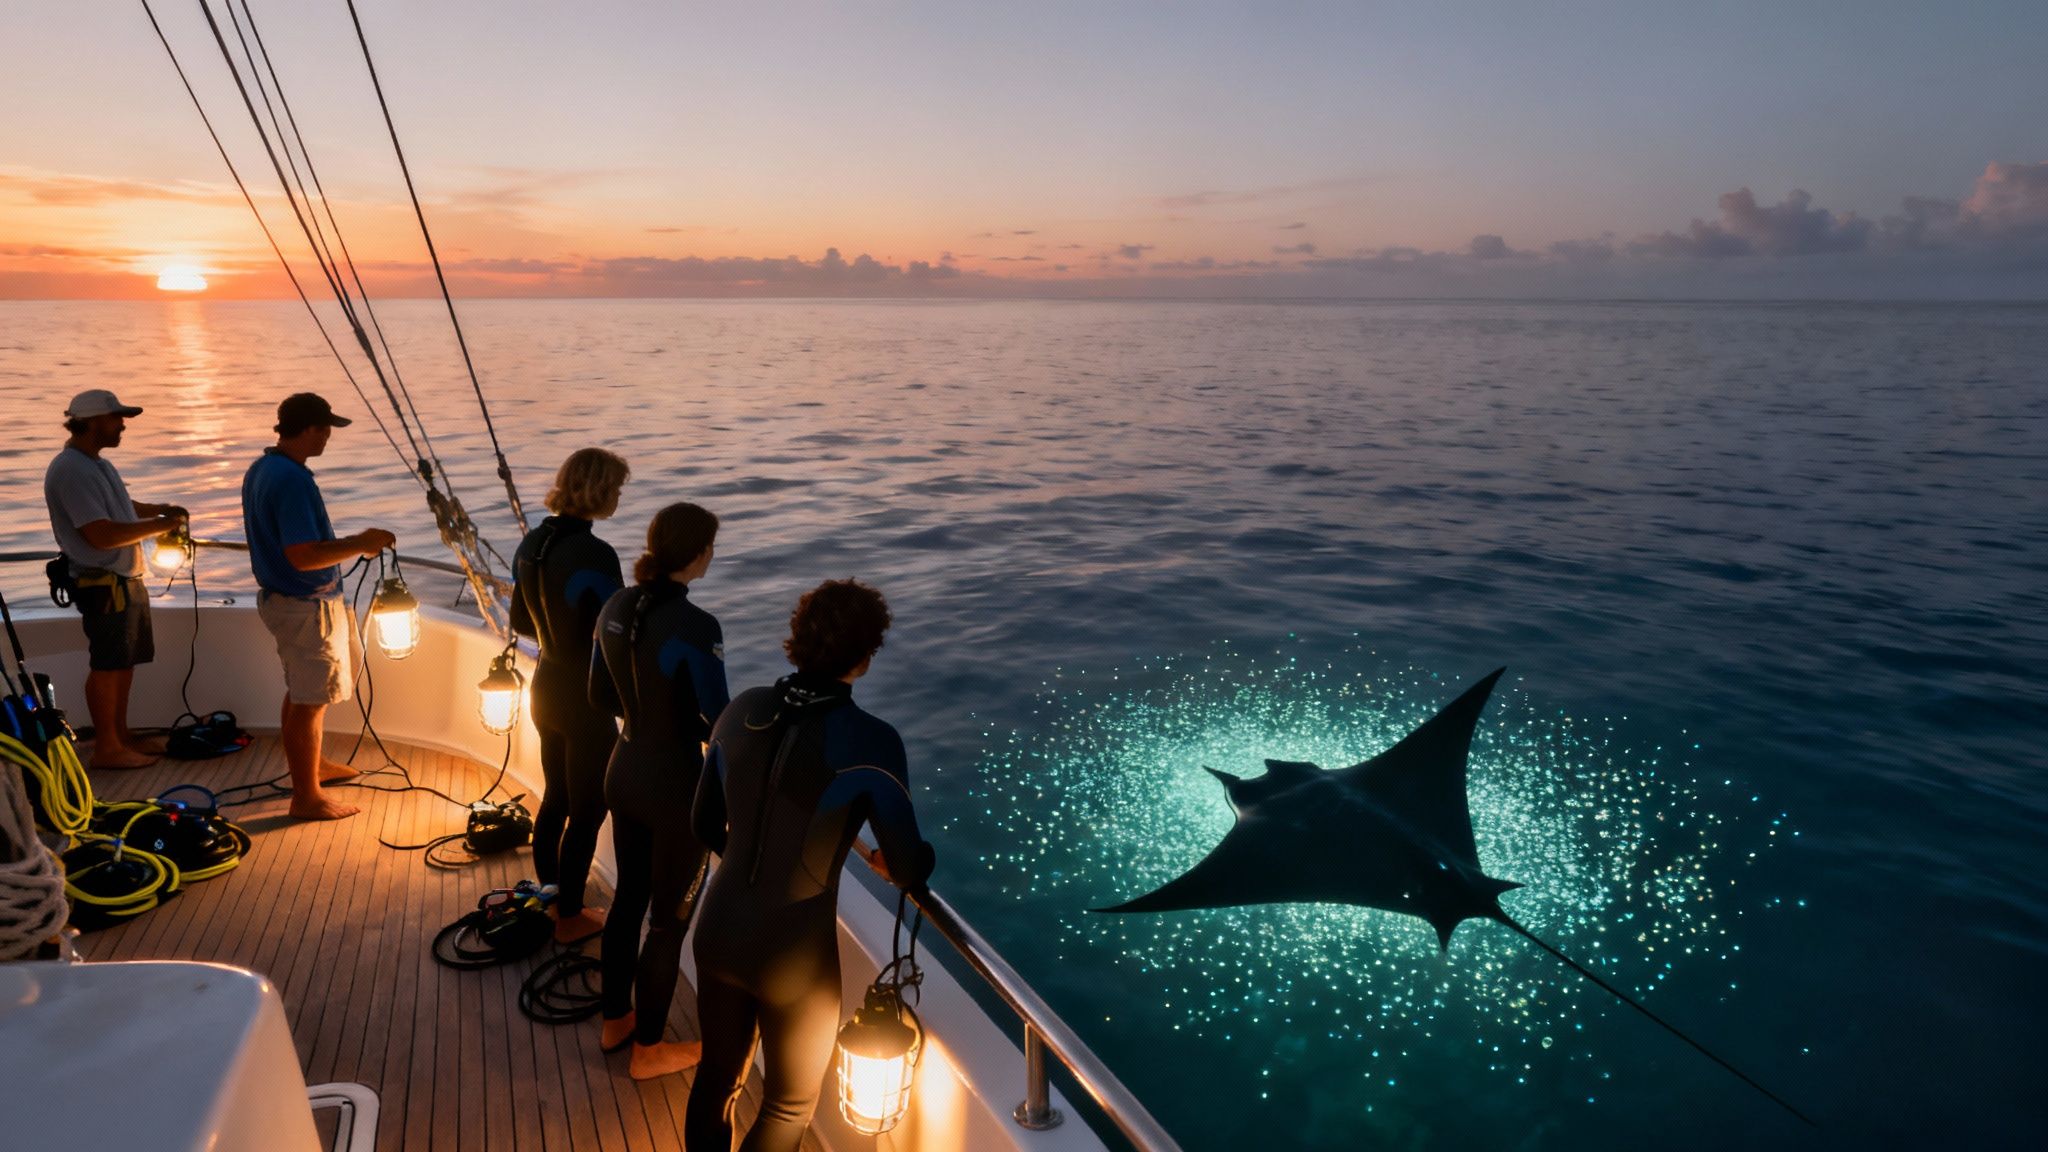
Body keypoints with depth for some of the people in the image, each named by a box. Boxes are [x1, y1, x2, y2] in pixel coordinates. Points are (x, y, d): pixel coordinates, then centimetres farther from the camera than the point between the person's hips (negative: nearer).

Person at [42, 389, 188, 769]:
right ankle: (106, 748, 6)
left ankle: (121, 734, 28)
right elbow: (100, 534, -26)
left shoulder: (98, 464, 14)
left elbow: (120, 508, 29)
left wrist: (159, 509, 11)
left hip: (126, 579, 10)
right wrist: (159, 525, -19)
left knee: (125, 661, 17)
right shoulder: (71, 470, -19)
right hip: (103, 584, -10)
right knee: (106, 665, -2)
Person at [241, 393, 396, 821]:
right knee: (311, 700, 1)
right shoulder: (293, 480, -26)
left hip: (280, 596, 10)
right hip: (306, 605, -10)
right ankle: (307, 797, 12)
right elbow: (303, 556, -31)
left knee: (302, 691, 24)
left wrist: (352, 544, 16)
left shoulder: (260, 469, 6)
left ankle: (310, 765, 41)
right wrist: (359, 544, -22)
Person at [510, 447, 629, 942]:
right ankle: (569, 918, 21)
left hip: (547, 687, 8)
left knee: (554, 798, 23)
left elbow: (521, 622, 11)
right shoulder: (594, 554, -25)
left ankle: (548, 898, 39)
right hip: (585, 699, -8)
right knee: (587, 811, 8)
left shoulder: (532, 543, 1)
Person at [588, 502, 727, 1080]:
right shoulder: (696, 627, -27)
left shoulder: (616, 606, -4)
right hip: (675, 786, -7)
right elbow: (717, 726, -20)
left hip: (624, 771, 7)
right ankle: (647, 1050, 29)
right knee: (670, 919, 11)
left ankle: (615, 1020, 43)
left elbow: (602, 696, 8)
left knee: (629, 896, 25)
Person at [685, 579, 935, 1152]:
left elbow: (706, 825, 6)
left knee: (716, 1078, 28)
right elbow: (909, 870, -15)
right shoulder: (871, 741, -22)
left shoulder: (742, 710, -6)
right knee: (789, 1106, 22)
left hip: (718, 930, 5)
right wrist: (893, 862, 8)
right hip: (793, 956, -5)